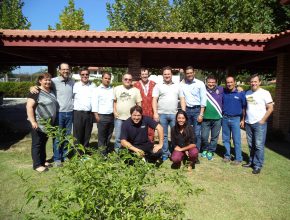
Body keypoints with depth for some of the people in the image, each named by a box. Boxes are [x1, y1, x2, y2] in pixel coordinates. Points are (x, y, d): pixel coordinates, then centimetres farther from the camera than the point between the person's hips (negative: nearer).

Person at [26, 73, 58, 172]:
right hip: (38, 123, -8)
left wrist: (53, 120, 20)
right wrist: (33, 121, -24)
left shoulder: (51, 92, 11)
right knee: (37, 144, 3)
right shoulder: (36, 92, -14)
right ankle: (37, 165, 11)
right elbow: (29, 107, -19)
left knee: (43, 143, 18)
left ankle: (43, 161, 30)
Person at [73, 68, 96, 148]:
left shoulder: (93, 85, 8)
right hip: (78, 113, -2)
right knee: (78, 135, 4)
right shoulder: (76, 85, 0)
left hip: (89, 113, 3)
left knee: (87, 135, 12)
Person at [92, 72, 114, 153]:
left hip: (111, 116, 4)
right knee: (101, 137, 1)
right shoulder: (97, 90, 0)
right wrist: (96, 115, -11)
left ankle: (107, 152, 23)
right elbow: (94, 103, -5)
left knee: (109, 137, 12)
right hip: (102, 116, -4)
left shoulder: (112, 89, 12)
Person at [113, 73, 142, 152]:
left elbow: (139, 104, 4)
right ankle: (116, 152, 18)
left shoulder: (136, 90, 4)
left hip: (131, 118, -1)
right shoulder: (117, 89, 6)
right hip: (119, 117, 1)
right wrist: (114, 111, -2)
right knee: (118, 137, 6)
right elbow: (114, 101, 9)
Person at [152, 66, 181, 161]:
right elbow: (154, 100, 0)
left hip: (174, 114, 1)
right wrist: (155, 113, -10)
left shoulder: (177, 86, 12)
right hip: (162, 114, -1)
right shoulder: (158, 86, 6)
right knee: (163, 135, 6)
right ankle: (165, 153, 18)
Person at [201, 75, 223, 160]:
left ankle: (210, 151, 26)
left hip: (217, 118, 0)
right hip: (205, 118, 0)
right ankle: (205, 149, 29)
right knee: (204, 136, 5)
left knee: (214, 137, 10)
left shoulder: (220, 89, 1)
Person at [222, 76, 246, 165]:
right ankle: (227, 155, 23)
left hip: (235, 119, -3)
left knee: (236, 140, 0)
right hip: (225, 119, 3)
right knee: (226, 139, 10)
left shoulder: (240, 93, -3)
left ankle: (238, 158, 11)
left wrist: (243, 119, -1)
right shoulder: (223, 93, 4)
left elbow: (244, 107, 0)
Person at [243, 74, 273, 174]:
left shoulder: (265, 93, -5)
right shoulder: (247, 93, 10)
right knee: (251, 145, 13)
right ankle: (251, 161, 26)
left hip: (259, 123, -5)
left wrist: (262, 120, -10)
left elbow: (270, 108, -6)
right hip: (248, 123, 5)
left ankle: (258, 165, 6)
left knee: (259, 145, -3)